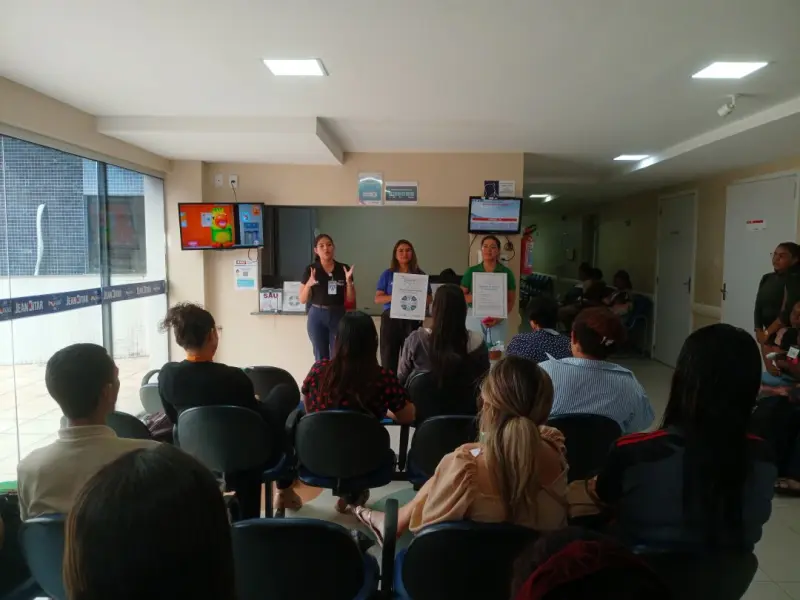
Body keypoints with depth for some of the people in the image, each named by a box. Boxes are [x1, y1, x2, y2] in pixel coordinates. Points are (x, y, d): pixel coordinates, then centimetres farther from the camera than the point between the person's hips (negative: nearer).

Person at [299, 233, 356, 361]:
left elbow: (351, 300, 3)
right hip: (317, 316, 0)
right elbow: (303, 300, 0)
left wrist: (349, 281, -14)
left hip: (338, 316, 1)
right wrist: (309, 284, -19)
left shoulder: (344, 269, 1)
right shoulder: (310, 270, -2)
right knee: (320, 358, 6)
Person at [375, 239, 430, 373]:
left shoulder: (420, 274, 7)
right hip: (390, 319, 0)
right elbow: (377, 298, 1)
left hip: (412, 320, 0)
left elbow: (428, 298, 8)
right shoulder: (387, 274, 6)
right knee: (388, 358, 1)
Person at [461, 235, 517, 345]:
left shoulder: (506, 273, 3)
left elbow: (511, 301, 5)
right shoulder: (471, 271, 4)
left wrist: (500, 317, -11)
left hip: (498, 320, 0)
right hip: (474, 318, 0)